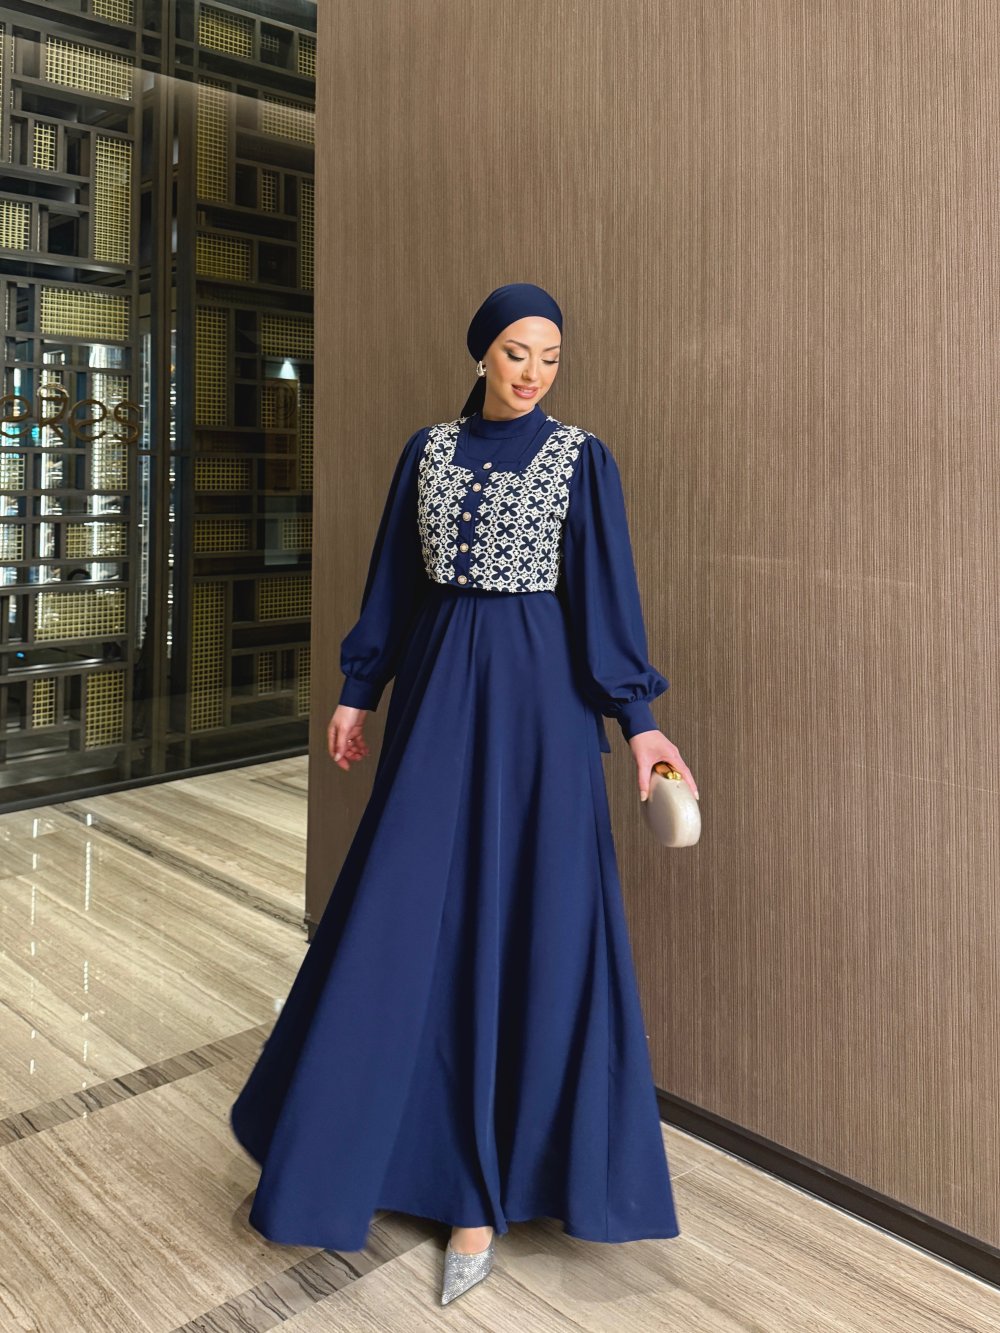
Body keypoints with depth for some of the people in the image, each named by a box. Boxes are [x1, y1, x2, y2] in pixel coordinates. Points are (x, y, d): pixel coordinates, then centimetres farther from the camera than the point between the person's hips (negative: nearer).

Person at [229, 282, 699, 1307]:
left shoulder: (582, 459, -1)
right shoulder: (429, 449, 9)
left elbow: (606, 591, -5)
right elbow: (394, 578, 12)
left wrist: (638, 719, -12)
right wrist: (357, 691, 11)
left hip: (538, 695, -3)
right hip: (438, 688, 3)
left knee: (526, 923, -1)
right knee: (404, 912, 7)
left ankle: (484, 1185, 13)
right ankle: (367, 1135, 29)